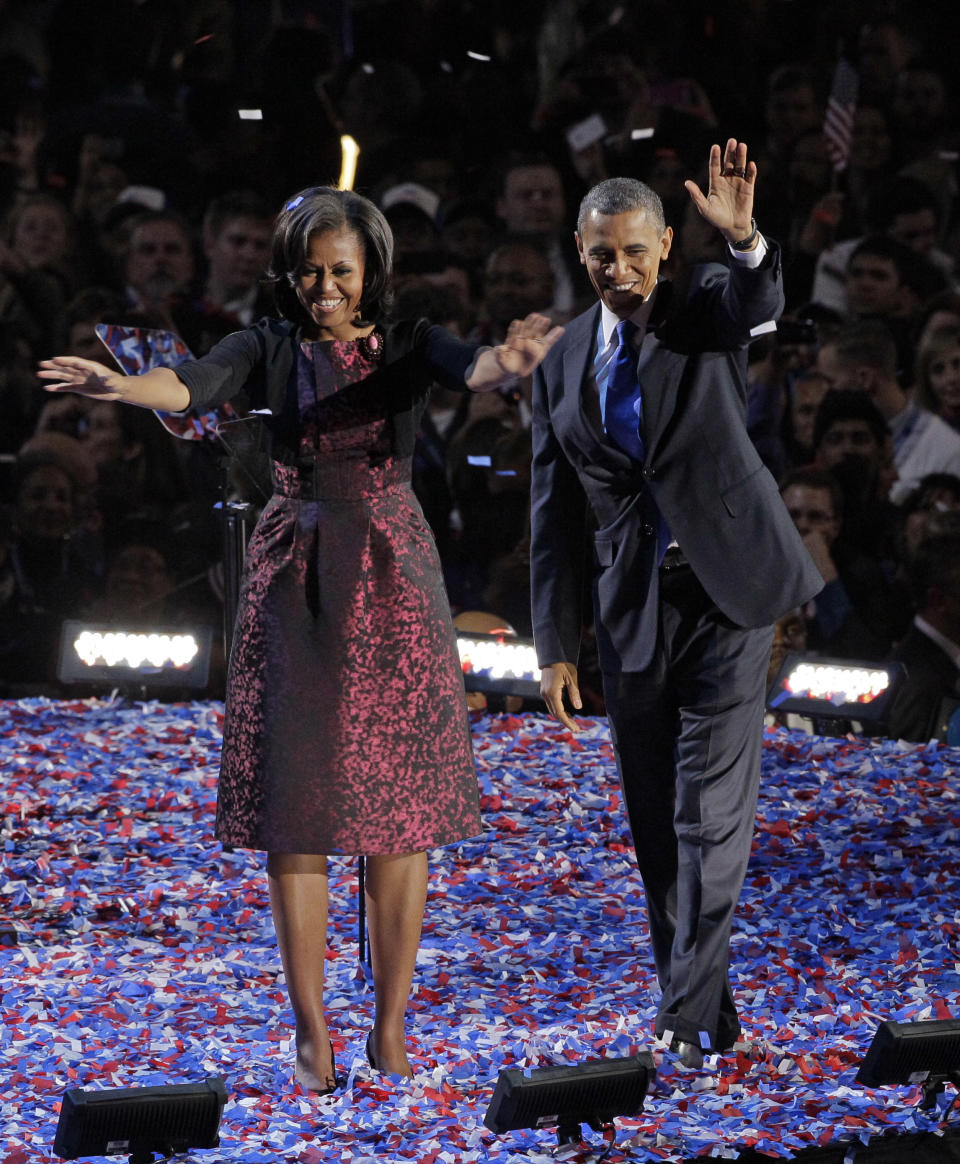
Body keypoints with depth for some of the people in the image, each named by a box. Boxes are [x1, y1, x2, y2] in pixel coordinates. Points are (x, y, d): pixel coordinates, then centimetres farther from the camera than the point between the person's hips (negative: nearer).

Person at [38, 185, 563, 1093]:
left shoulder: (408, 345, 0)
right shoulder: (269, 348, 1)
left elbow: (468, 368, -22)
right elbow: (192, 386, -18)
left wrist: (506, 363, -48)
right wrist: (121, 386, -42)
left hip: (391, 582, 0)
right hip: (294, 585, 0)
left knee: (396, 808, 1)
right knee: (295, 805, -1)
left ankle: (391, 1028, 9)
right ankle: (311, 1034, 6)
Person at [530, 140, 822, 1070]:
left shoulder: (707, 310, -2)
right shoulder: (562, 366, 7)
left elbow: (760, 303, -28)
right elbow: (553, 515, 8)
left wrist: (745, 241, -51)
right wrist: (554, 646, 4)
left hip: (725, 592, -4)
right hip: (631, 608, 4)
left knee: (712, 811, -9)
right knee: (653, 820, 9)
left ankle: (694, 1011, -7)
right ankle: (687, 994, 21)